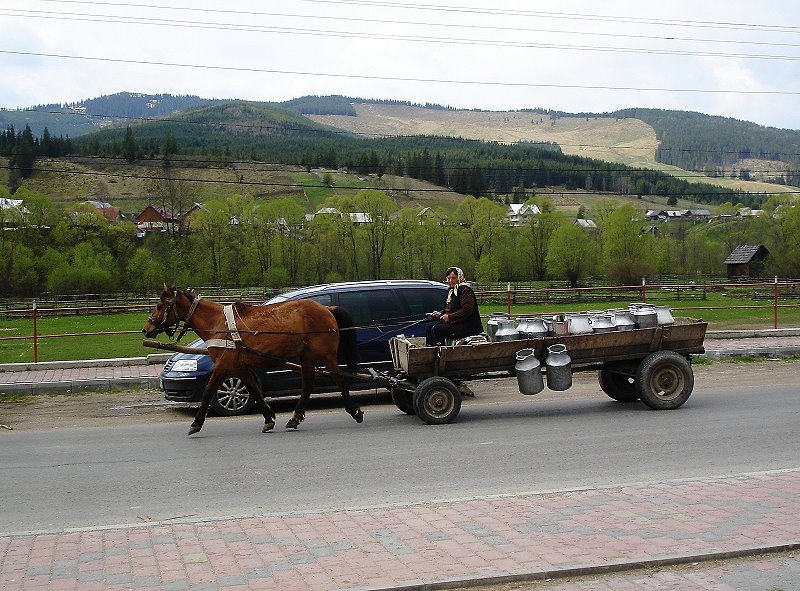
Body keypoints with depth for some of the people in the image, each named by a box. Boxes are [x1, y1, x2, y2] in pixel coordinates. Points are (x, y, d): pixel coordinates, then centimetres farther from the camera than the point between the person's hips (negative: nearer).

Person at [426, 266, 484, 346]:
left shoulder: (465, 290, -12)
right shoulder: (451, 290, 17)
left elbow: (468, 310, -23)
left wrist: (450, 317, -22)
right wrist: (440, 313, 3)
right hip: (453, 322, 10)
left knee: (437, 329, -22)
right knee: (430, 326, -2)